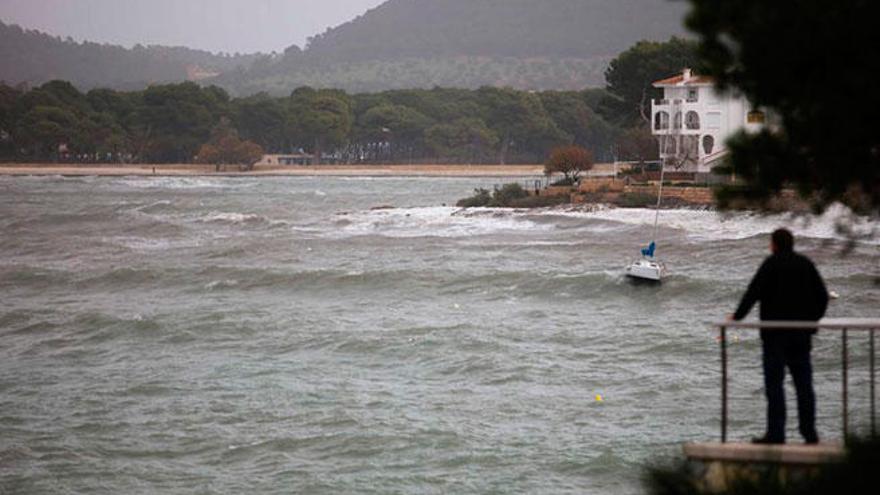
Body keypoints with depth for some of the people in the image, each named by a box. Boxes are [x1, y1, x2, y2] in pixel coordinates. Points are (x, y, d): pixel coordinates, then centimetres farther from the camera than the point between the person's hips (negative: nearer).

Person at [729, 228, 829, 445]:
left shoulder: (771, 264, -8)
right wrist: (812, 318, 22)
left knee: (774, 382, -3)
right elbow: (822, 295, 10)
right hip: (802, 333, 5)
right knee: (804, 383, 9)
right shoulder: (806, 264, 8)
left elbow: (753, 293, -14)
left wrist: (738, 316, -3)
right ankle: (809, 432, 9)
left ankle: (776, 433, -6)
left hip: (776, 332, -5)